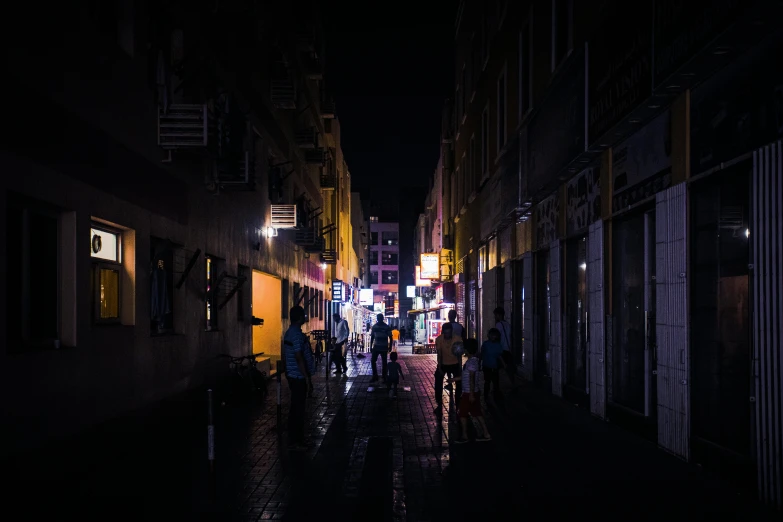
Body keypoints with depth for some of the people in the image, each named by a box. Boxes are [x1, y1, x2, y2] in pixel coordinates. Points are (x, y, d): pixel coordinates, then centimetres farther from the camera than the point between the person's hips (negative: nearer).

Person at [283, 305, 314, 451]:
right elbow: (299, 358, -22)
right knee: (298, 408, -4)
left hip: (292, 375, 10)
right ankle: (296, 441, 1)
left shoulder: (289, 332, 12)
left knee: (295, 407, 15)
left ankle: (294, 439, 21)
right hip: (299, 377, -10)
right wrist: (307, 378, -20)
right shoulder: (297, 334, -19)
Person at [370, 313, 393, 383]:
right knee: (372, 361, -3)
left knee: (384, 362, 3)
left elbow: (390, 337, -2)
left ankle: (384, 377, 12)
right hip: (376, 347, 3)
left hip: (384, 348, -3)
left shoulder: (387, 327, -6)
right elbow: (372, 337, 8)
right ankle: (375, 376, 8)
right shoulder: (374, 326, 2)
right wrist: (371, 346, 5)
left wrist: (390, 346, -6)